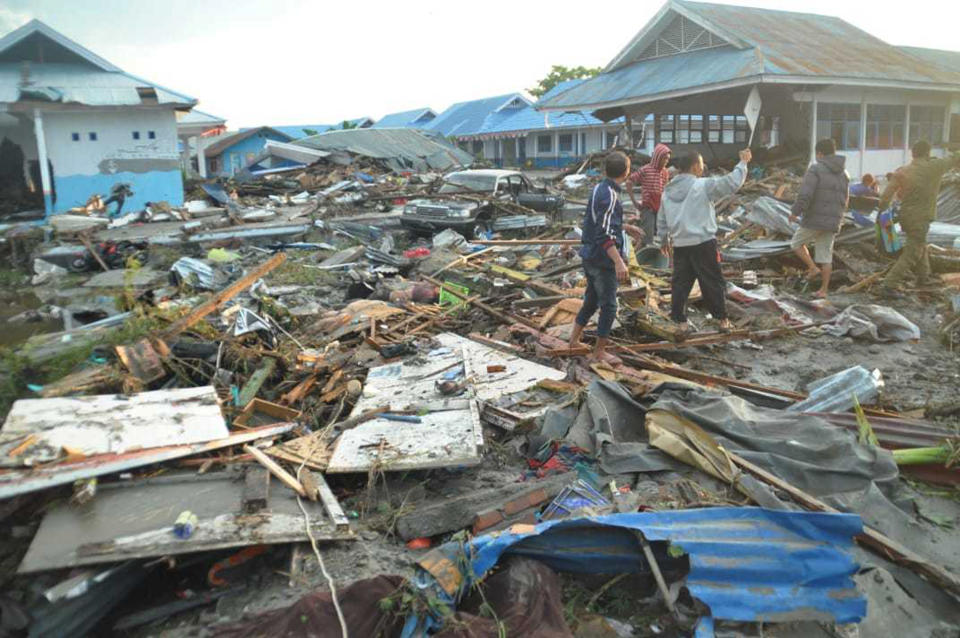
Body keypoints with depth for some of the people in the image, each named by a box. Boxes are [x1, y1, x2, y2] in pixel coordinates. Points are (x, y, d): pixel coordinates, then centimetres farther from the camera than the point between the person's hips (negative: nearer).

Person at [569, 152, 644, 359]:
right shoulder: (610, 195, -20)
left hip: (589, 255, 9)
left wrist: (625, 227, 29)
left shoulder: (598, 189, 8)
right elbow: (604, 233, -27)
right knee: (608, 306, 4)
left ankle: (574, 340, 29)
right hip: (603, 258, -9)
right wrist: (619, 261, -33)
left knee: (591, 300, 22)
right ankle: (600, 350, 13)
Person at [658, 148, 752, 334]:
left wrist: (664, 240, 27)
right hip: (703, 243, -5)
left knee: (680, 283, 9)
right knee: (713, 282, 7)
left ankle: (681, 322, 9)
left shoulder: (668, 191, 9)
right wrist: (743, 163, -1)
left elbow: (661, 220, 15)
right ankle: (722, 319, 16)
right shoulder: (703, 186, -10)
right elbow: (731, 183, -14)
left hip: (679, 245, 5)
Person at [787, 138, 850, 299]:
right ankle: (824, 290, 11)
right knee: (826, 256, 10)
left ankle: (813, 268, 2)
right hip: (833, 222, 6)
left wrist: (795, 211, -9)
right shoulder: (844, 173, 12)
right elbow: (845, 201, 16)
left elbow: (805, 194, -21)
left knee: (797, 243, 17)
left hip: (814, 219, -6)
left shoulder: (816, 169, -10)